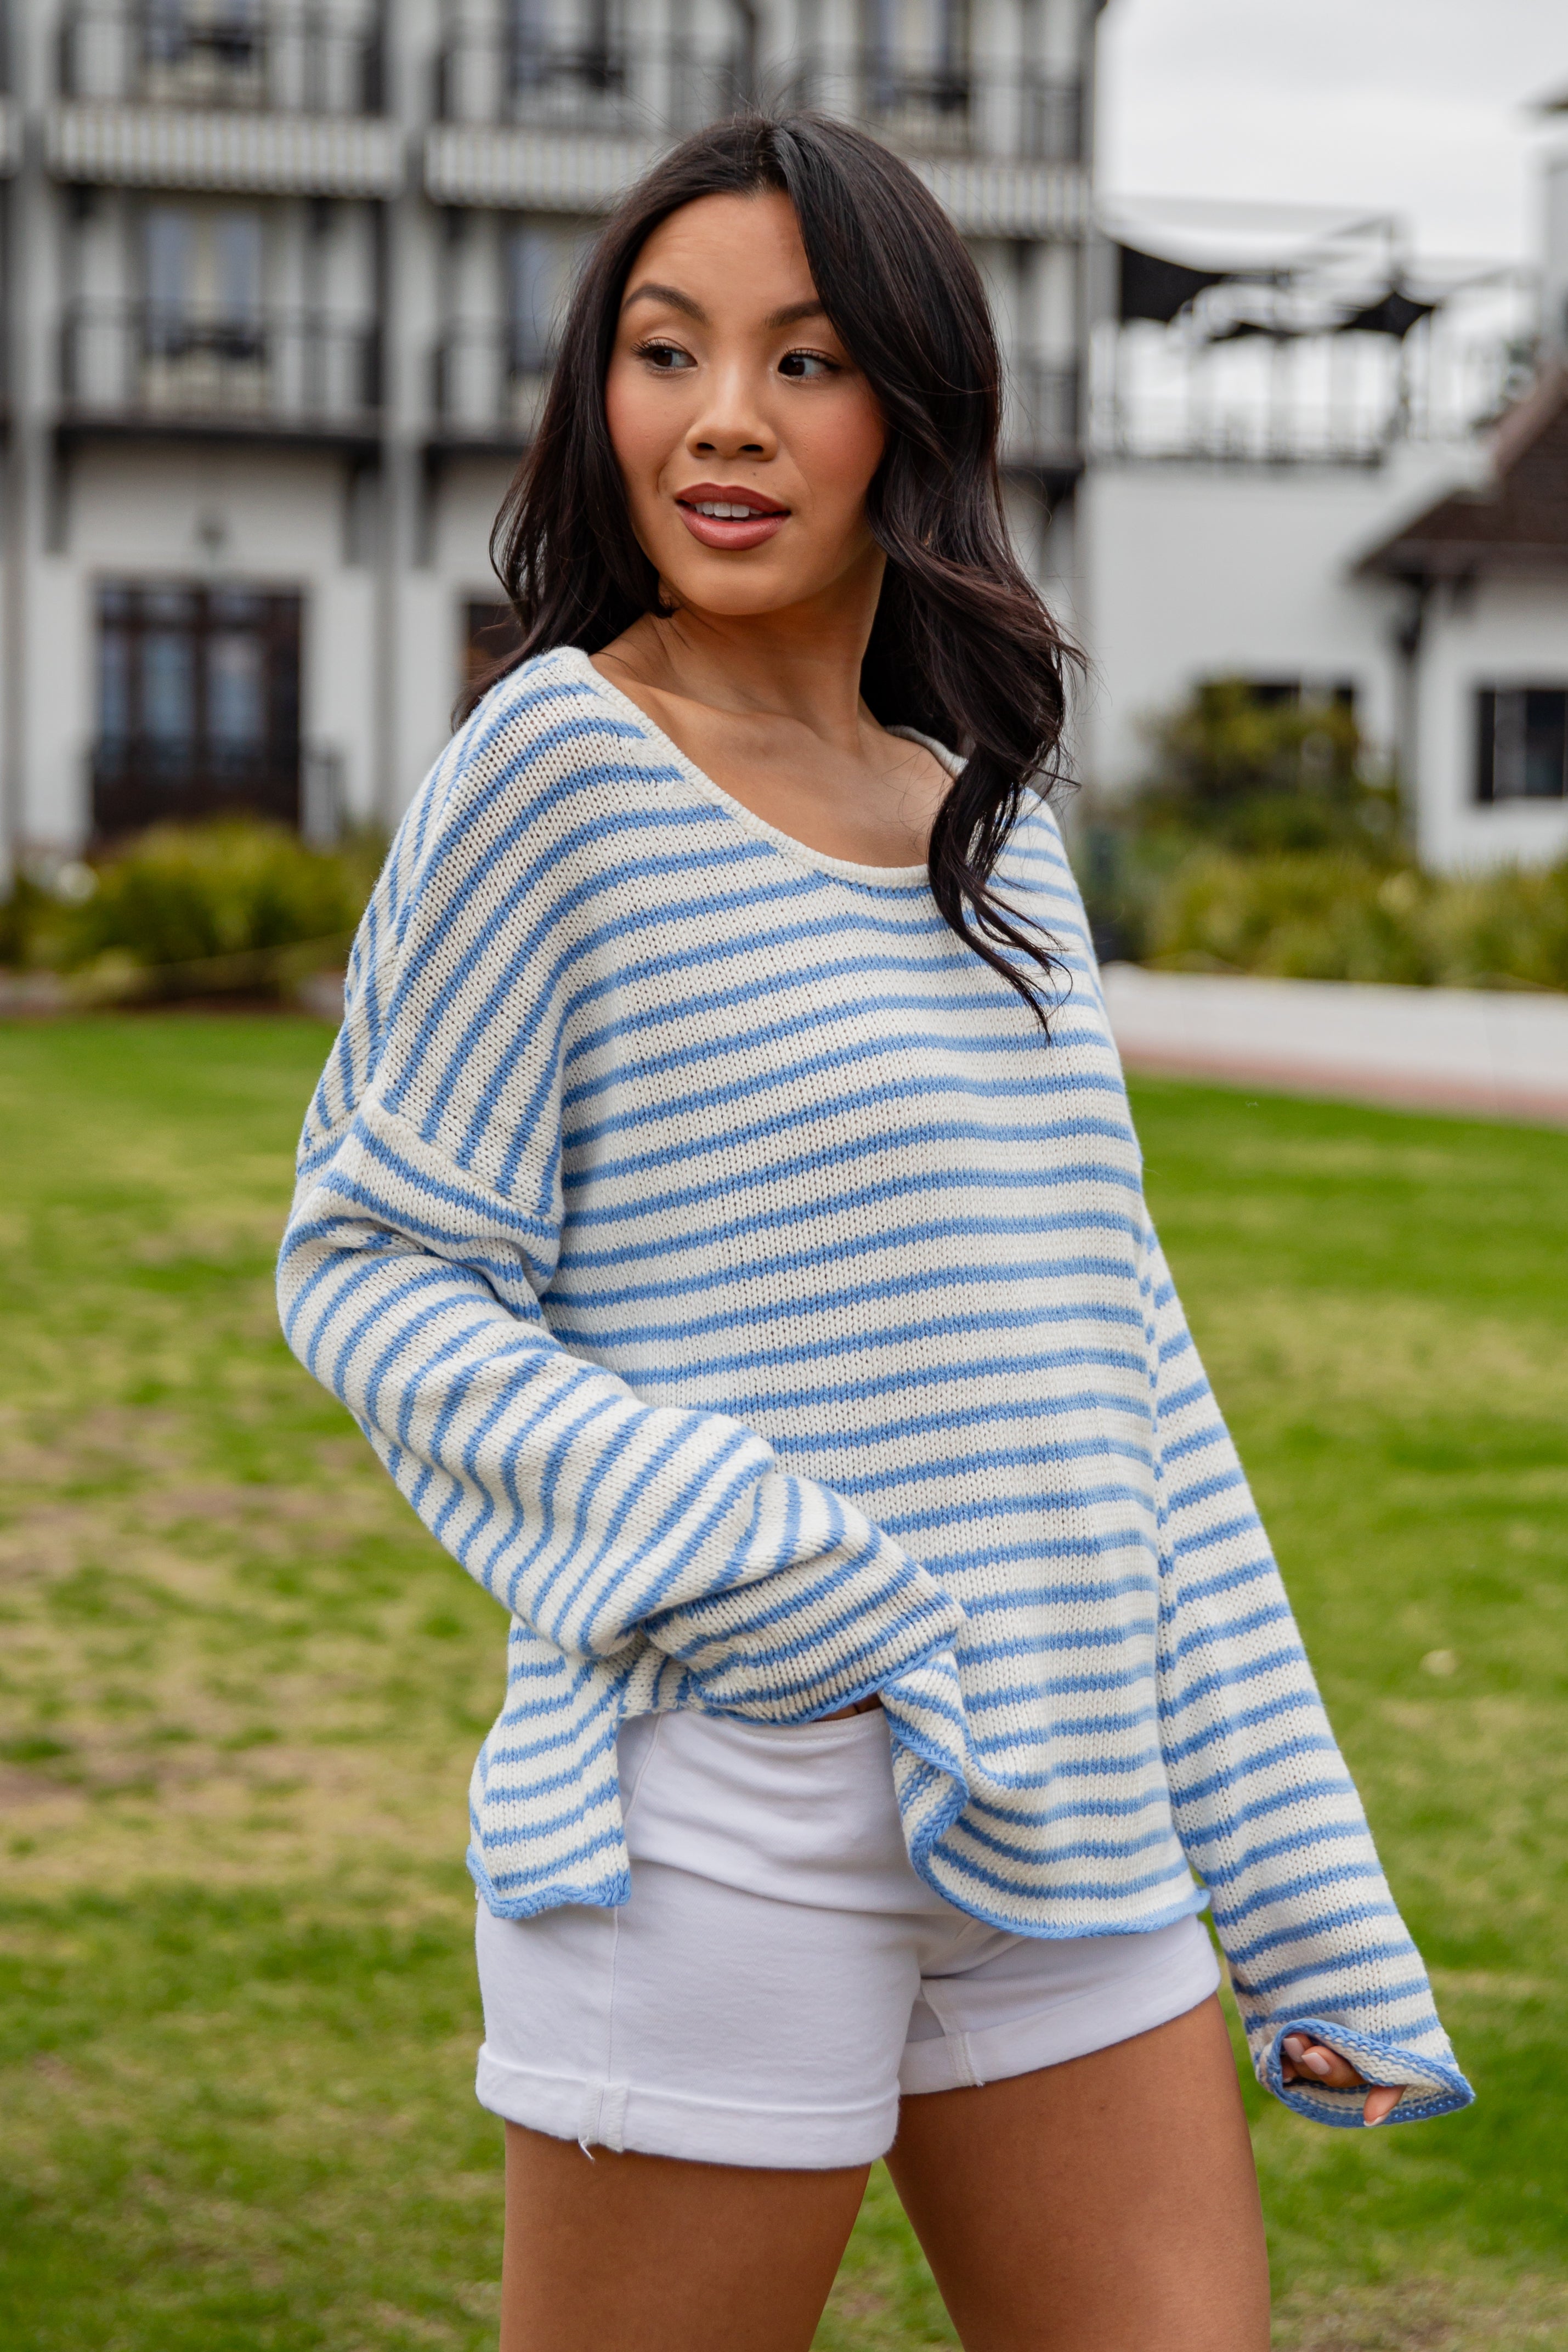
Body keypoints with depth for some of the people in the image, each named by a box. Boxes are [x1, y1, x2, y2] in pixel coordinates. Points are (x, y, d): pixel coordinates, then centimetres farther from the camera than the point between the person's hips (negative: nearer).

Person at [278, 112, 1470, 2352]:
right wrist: (778, 1584, -19)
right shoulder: (558, 764, -6)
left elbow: (1126, 1382, 15)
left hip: (1067, 1844, 6)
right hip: (725, 1829, -6)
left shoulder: (995, 830, 12)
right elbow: (372, 1274, -6)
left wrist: (1319, 1913, 13)